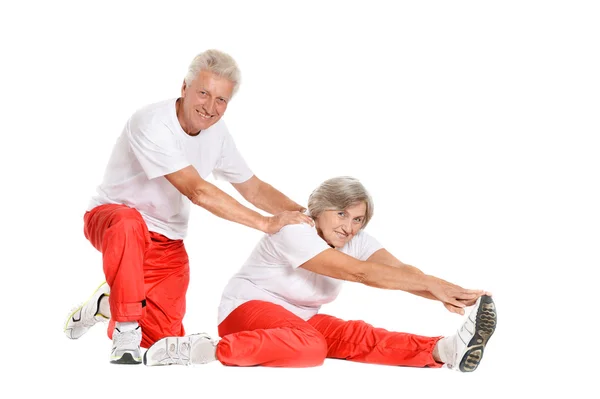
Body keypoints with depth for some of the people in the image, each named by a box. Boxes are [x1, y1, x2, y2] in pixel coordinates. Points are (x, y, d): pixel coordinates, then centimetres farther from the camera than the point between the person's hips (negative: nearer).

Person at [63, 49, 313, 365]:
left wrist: (303, 215, -11)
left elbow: (253, 188, 6)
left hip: (168, 242, 7)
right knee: (128, 224, -43)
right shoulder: (151, 123, -24)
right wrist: (266, 223, -32)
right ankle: (126, 330, -26)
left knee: (164, 339, -2)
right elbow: (197, 191, -31)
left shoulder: (216, 132, -1)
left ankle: (108, 304, 28)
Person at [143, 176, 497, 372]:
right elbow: (361, 273, -31)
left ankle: (446, 350, -41)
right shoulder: (294, 234, -22)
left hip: (300, 317, 7)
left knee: (354, 336, -22)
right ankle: (205, 349, -38)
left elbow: (400, 270, -15)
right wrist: (432, 284, -34)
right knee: (310, 346, -38)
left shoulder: (356, 240, 1)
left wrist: (446, 294, -34)